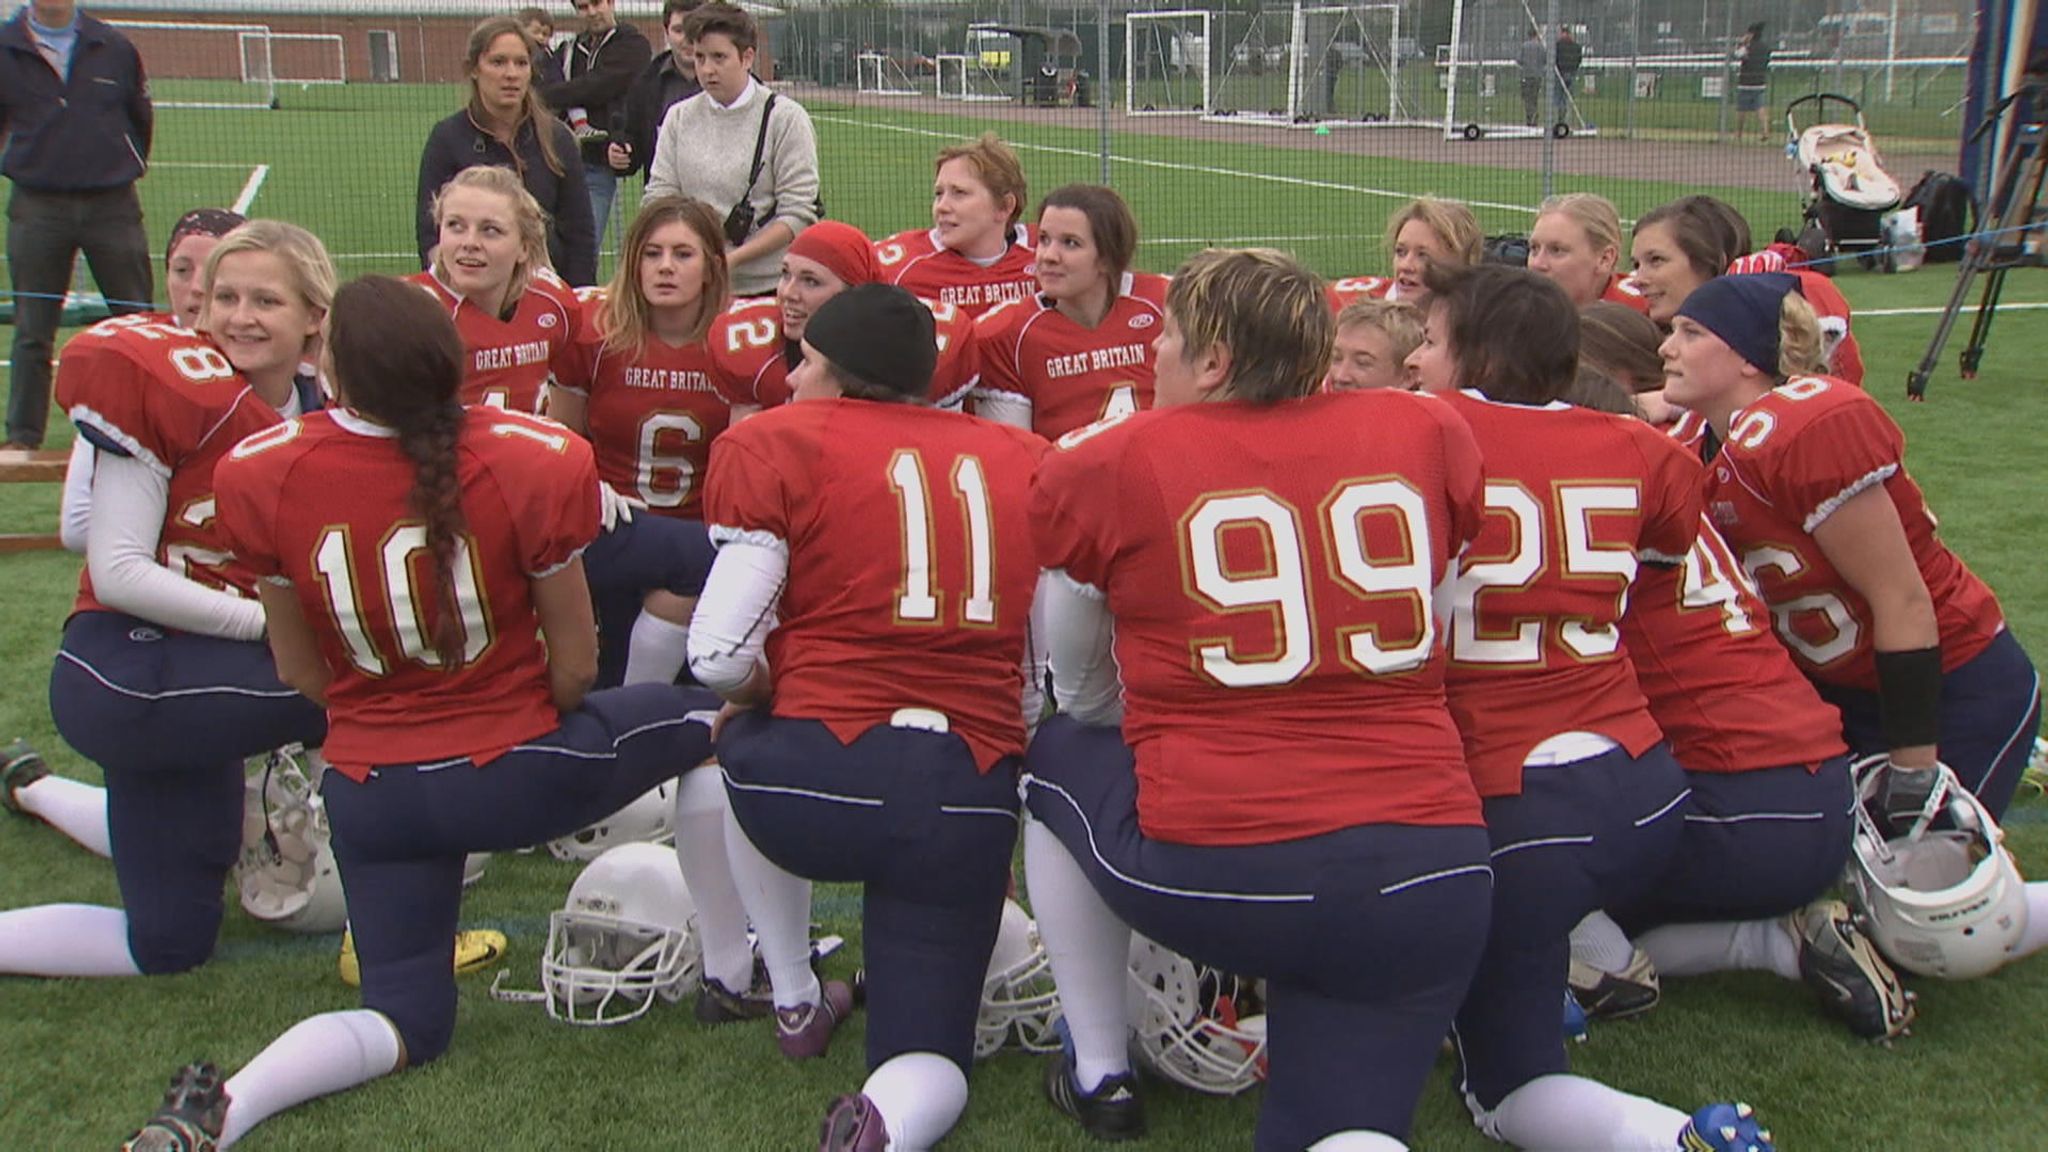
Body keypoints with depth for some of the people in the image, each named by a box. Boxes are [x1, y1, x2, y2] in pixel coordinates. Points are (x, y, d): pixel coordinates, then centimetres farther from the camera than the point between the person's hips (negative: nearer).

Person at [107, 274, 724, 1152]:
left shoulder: (263, 478, -12)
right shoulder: (532, 464, -19)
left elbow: (299, 672, 2)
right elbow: (574, 666, -8)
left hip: (368, 793, 3)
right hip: (513, 778, -3)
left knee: (408, 1020, 22)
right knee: (703, 716, 22)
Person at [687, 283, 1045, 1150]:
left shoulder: (775, 443, 0)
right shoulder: (1025, 461, 10)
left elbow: (719, 657, -6)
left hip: (813, 780, -2)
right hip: (970, 798, 2)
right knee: (926, 1062, 20)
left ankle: (796, 1002, 37)